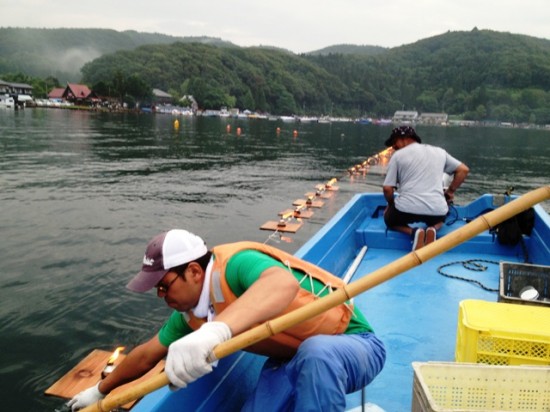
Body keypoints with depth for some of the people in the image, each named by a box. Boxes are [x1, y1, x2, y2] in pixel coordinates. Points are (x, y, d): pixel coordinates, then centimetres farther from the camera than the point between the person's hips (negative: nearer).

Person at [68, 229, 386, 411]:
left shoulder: (235, 265, -30)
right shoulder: (191, 314, -2)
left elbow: (283, 283, -53)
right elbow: (147, 355, 13)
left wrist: (217, 329, -68)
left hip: (354, 344, -7)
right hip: (291, 364, 8)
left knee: (315, 352, -41)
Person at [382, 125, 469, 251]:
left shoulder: (398, 155, 6)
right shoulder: (439, 151, 17)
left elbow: (387, 188, 1)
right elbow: (463, 170, 17)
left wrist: (391, 205, 19)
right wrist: (450, 192, 24)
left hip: (407, 208, -3)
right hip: (437, 210, 4)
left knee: (389, 218, 31)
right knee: (439, 218, 41)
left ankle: (413, 232, -3)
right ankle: (433, 229, 2)